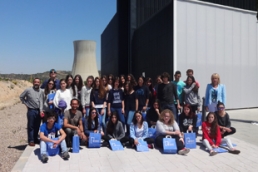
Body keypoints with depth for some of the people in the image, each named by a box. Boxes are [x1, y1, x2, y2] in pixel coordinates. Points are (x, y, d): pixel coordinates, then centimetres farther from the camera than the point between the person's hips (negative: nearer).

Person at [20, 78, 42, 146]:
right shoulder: (28, 90, -3)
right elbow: (21, 97, 8)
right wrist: (26, 104, 2)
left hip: (39, 111, 3)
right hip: (31, 110, -3)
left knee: (37, 126, 12)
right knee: (31, 126, 2)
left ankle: (35, 139, 25)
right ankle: (31, 140, 10)